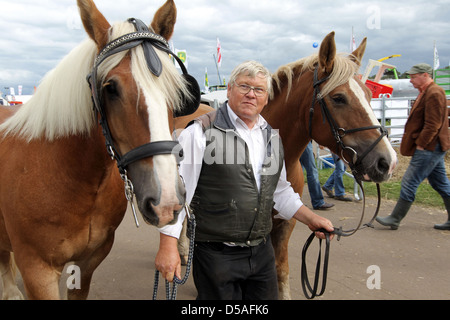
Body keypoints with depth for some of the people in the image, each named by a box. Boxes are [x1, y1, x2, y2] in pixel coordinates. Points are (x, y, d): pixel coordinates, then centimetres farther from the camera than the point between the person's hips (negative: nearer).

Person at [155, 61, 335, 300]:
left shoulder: (272, 137, 9)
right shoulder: (201, 132, -11)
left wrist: (311, 219, 11)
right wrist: (168, 246, -18)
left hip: (262, 252, 6)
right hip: (216, 254, -6)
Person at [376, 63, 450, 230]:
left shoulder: (434, 94, -16)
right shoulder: (425, 92, 17)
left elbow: (432, 125, -22)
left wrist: (420, 144, -18)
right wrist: (420, 144, 17)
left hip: (429, 149, -11)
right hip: (432, 148, 11)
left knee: (409, 183, -6)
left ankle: (395, 219, 2)